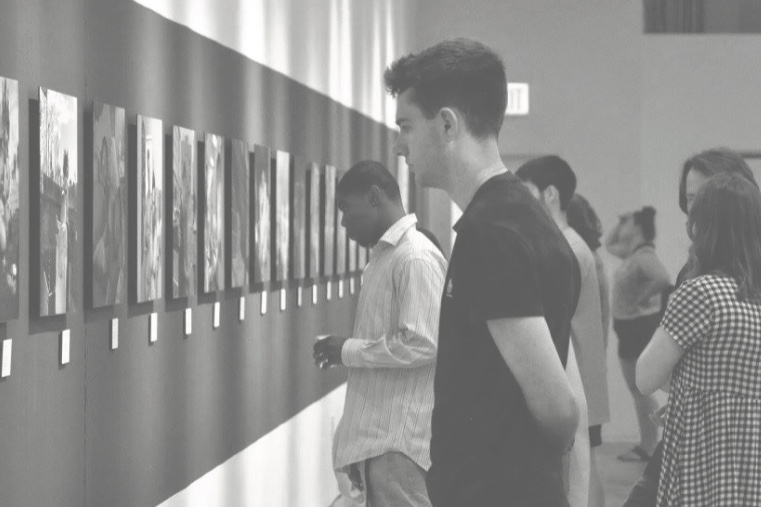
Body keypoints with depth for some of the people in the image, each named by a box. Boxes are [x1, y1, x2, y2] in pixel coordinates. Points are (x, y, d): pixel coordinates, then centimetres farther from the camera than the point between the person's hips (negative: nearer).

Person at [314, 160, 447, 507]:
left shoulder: (416, 258, -14)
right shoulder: (386, 255, 15)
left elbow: (420, 345, -22)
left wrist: (348, 351, -13)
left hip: (399, 438, -9)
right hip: (378, 431, 9)